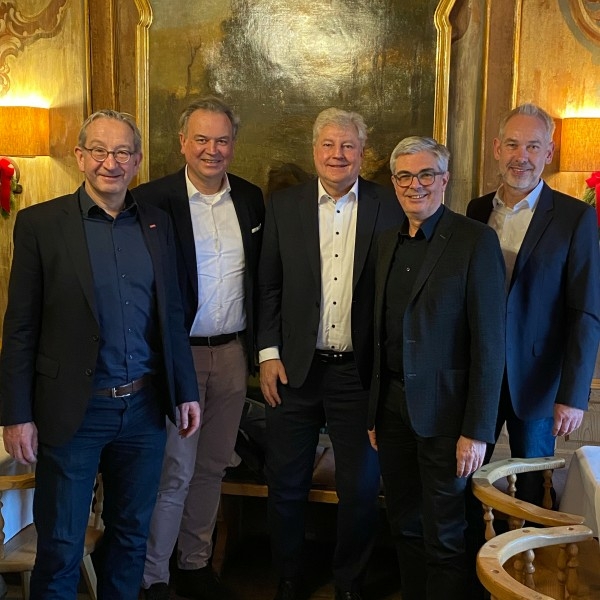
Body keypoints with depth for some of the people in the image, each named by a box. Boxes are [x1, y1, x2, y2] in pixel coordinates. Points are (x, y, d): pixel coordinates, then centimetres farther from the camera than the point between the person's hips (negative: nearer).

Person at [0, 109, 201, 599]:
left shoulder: (157, 224, 6)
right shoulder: (40, 223, -5)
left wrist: (186, 391, 9)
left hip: (144, 408, 4)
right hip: (74, 411, -3)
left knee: (132, 535, 17)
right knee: (61, 546, 8)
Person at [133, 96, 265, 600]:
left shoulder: (250, 198, 6)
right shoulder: (153, 199, -8)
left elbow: (260, 277, 12)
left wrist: (256, 346, 7)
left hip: (233, 353, 5)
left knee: (212, 467, 15)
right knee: (175, 473, 2)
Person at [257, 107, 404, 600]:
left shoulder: (389, 207, -1)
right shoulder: (283, 206, 3)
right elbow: (268, 286, 4)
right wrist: (268, 353, -3)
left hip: (361, 371, -1)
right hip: (295, 369, 1)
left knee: (361, 487, 10)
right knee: (286, 483, 12)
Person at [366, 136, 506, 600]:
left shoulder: (476, 241, -9)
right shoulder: (388, 243, 10)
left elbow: (490, 343, -13)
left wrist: (477, 431, -16)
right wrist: (375, 411, 12)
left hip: (444, 413, -6)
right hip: (392, 408, 6)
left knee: (444, 537, 4)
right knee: (404, 527, 16)